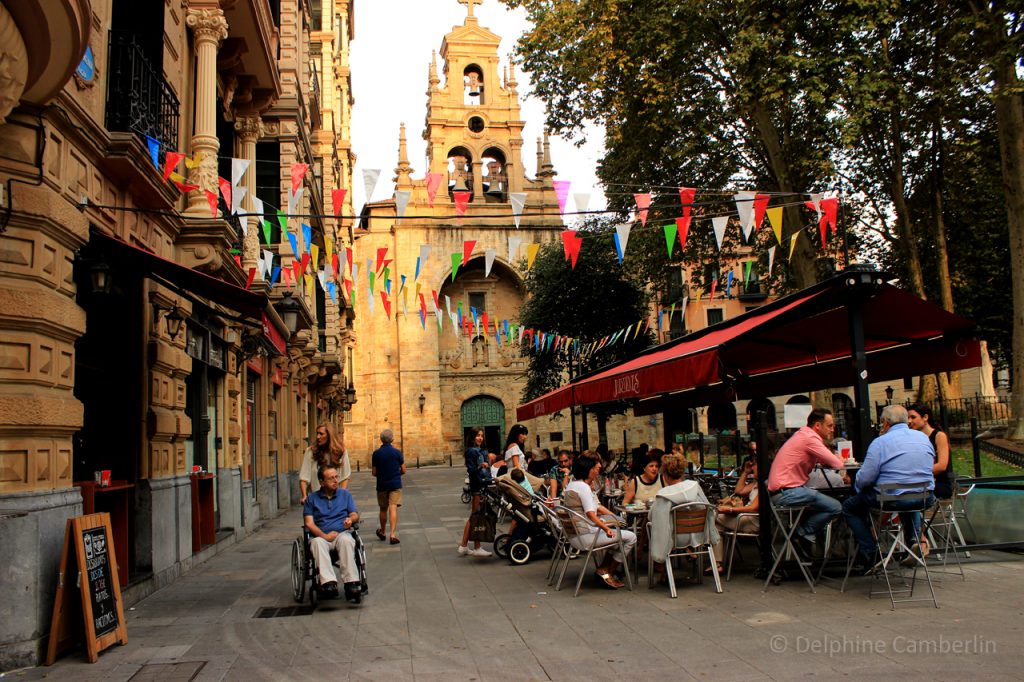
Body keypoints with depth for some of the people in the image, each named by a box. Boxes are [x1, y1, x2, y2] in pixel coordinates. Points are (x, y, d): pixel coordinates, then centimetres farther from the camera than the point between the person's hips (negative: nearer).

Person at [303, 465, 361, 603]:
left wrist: (351, 519, -13)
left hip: (342, 533, 1)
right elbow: (309, 523, 2)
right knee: (317, 542, -37)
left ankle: (351, 584, -44)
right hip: (320, 535, 0)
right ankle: (328, 582, -51)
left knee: (346, 540, -36)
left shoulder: (345, 494, 19)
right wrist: (324, 535, -14)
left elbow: (355, 515, 13)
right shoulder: (312, 498, 13)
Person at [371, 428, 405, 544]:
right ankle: (393, 534, -18)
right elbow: (403, 471, -1)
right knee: (393, 509, -7)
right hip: (395, 484, -2)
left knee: (383, 509, 17)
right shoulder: (397, 452, -6)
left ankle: (382, 532, 33)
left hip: (381, 485, 2)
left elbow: (374, 473, -1)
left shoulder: (376, 453, -4)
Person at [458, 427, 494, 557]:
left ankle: (464, 546, 16)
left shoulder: (481, 451, 17)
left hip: (484, 485, 9)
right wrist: (480, 467, -32)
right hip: (478, 487, -9)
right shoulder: (471, 451, -9)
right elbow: (471, 470, -16)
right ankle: (477, 548, 0)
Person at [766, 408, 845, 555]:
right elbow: (837, 464, -14)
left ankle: (804, 534, 16)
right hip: (786, 492, -11)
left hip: (781, 491, 11)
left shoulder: (804, 435, 17)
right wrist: (838, 458, 6)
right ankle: (803, 534, 3)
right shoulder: (810, 438, -14)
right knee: (835, 507, -11)